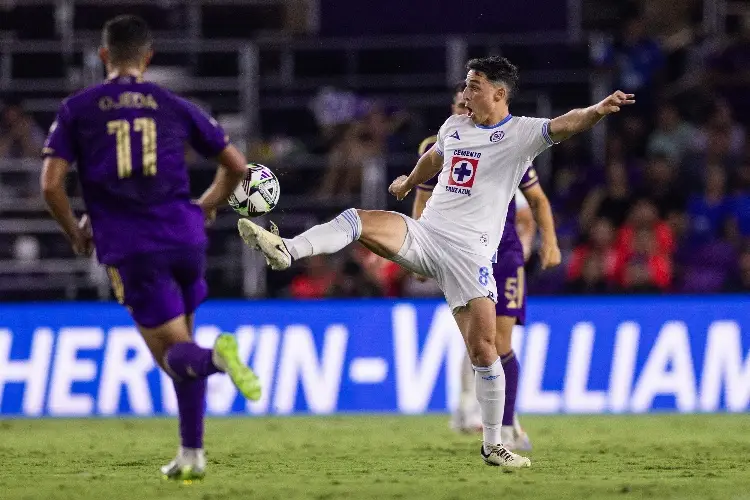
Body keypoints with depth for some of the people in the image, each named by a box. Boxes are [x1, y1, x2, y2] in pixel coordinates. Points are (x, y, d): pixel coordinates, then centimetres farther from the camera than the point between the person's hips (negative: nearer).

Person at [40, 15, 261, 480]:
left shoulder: (76, 110, 4)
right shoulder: (174, 106, 10)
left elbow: (51, 183, -5)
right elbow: (237, 165, 11)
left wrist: (76, 231, 13)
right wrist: (207, 207, 29)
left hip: (130, 250, -2)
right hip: (184, 239, 3)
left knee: (175, 355, -1)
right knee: (181, 345, 20)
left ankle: (216, 356, -36)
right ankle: (192, 453, 15)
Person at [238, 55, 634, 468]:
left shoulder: (521, 133, -4)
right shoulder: (454, 126, 15)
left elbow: (564, 125, -23)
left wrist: (597, 110, -43)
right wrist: (409, 182, 55)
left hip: (468, 252, -5)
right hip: (423, 233, 5)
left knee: (483, 348, -9)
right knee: (357, 220, -20)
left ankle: (493, 445, 1)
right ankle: (285, 251, -34)